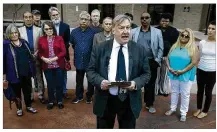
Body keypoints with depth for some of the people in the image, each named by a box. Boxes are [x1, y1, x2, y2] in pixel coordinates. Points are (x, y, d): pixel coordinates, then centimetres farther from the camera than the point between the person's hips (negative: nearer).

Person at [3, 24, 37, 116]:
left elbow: (29, 56, 12)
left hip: (26, 72, 4)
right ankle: (19, 108, 31)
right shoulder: (5, 44, -10)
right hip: (14, 74, -4)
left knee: (27, 90, 16)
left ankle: (29, 106, 35)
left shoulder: (24, 42, 6)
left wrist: (32, 70, 10)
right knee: (17, 92, 12)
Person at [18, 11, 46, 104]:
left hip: (37, 57, 0)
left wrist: (36, 53, -12)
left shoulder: (39, 30, 4)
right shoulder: (19, 30, 4)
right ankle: (30, 96, 23)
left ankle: (41, 96, 16)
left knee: (39, 77, 6)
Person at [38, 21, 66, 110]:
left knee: (59, 83, 8)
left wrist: (54, 58, -16)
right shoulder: (41, 39, 1)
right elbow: (40, 52, 8)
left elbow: (63, 52, -6)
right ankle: (51, 101, 27)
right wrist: (44, 58, -12)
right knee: (50, 84, 11)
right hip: (47, 66, 1)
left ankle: (60, 101, 25)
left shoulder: (59, 38, -3)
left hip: (58, 65, -1)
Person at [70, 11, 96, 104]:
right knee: (79, 81, 15)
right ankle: (79, 96, 32)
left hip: (90, 61, -2)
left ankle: (89, 96, 29)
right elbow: (71, 45, 14)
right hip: (79, 61, 3)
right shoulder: (74, 32, 3)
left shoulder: (93, 32, -8)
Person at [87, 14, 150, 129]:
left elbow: (146, 73, 2)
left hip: (130, 102, 1)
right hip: (105, 100, 0)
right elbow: (90, 71, -1)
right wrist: (100, 81, -21)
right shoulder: (99, 49, -4)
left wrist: (136, 83, -18)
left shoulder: (139, 50, -1)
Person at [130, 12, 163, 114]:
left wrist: (157, 60, -4)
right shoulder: (134, 31, 4)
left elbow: (160, 48, 3)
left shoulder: (157, 32, 2)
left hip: (151, 62, 0)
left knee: (150, 84, 10)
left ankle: (149, 104, 26)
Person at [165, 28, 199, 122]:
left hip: (186, 76, -4)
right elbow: (168, 58, 5)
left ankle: (183, 113, 23)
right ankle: (172, 108, 35)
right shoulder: (174, 46, 5)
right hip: (173, 74, 4)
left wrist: (182, 71, -19)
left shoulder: (193, 48, -9)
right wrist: (169, 68, -12)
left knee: (185, 94, 8)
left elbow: (194, 62, -15)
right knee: (174, 92, 18)